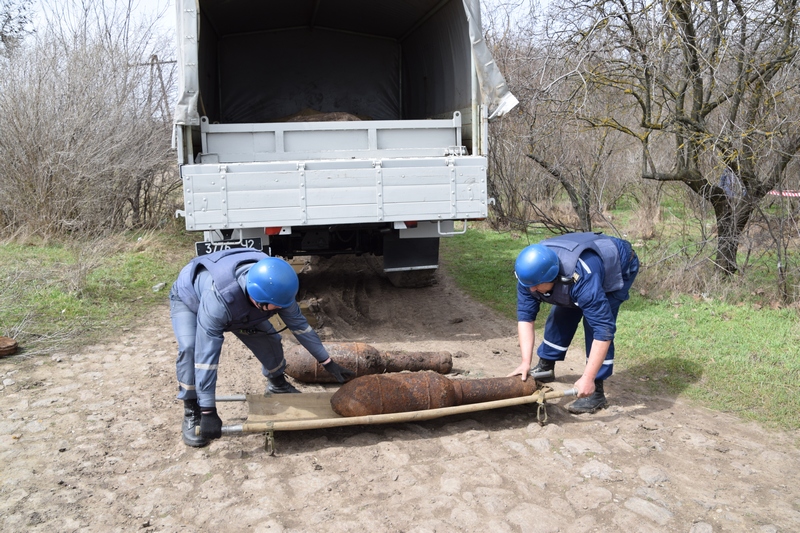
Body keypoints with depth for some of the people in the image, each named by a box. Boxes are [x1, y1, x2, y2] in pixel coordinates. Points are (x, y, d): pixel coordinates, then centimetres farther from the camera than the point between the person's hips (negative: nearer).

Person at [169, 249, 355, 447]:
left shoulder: (273, 288, -31)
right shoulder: (218, 300, -48)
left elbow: (299, 324, -16)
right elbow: (206, 355, -45)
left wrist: (328, 363, -11)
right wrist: (208, 411, -42)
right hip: (188, 299, -4)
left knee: (268, 338, -8)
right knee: (189, 348, -30)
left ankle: (277, 384, 22)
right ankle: (192, 414, -11)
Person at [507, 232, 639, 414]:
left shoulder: (582, 279, -45)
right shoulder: (530, 272, -26)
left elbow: (604, 330, -44)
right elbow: (525, 317, -20)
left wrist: (587, 378, -44)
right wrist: (525, 363, -27)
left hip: (619, 265, -6)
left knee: (595, 322, -19)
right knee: (561, 316, 1)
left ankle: (595, 392, -11)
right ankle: (545, 368, 21)